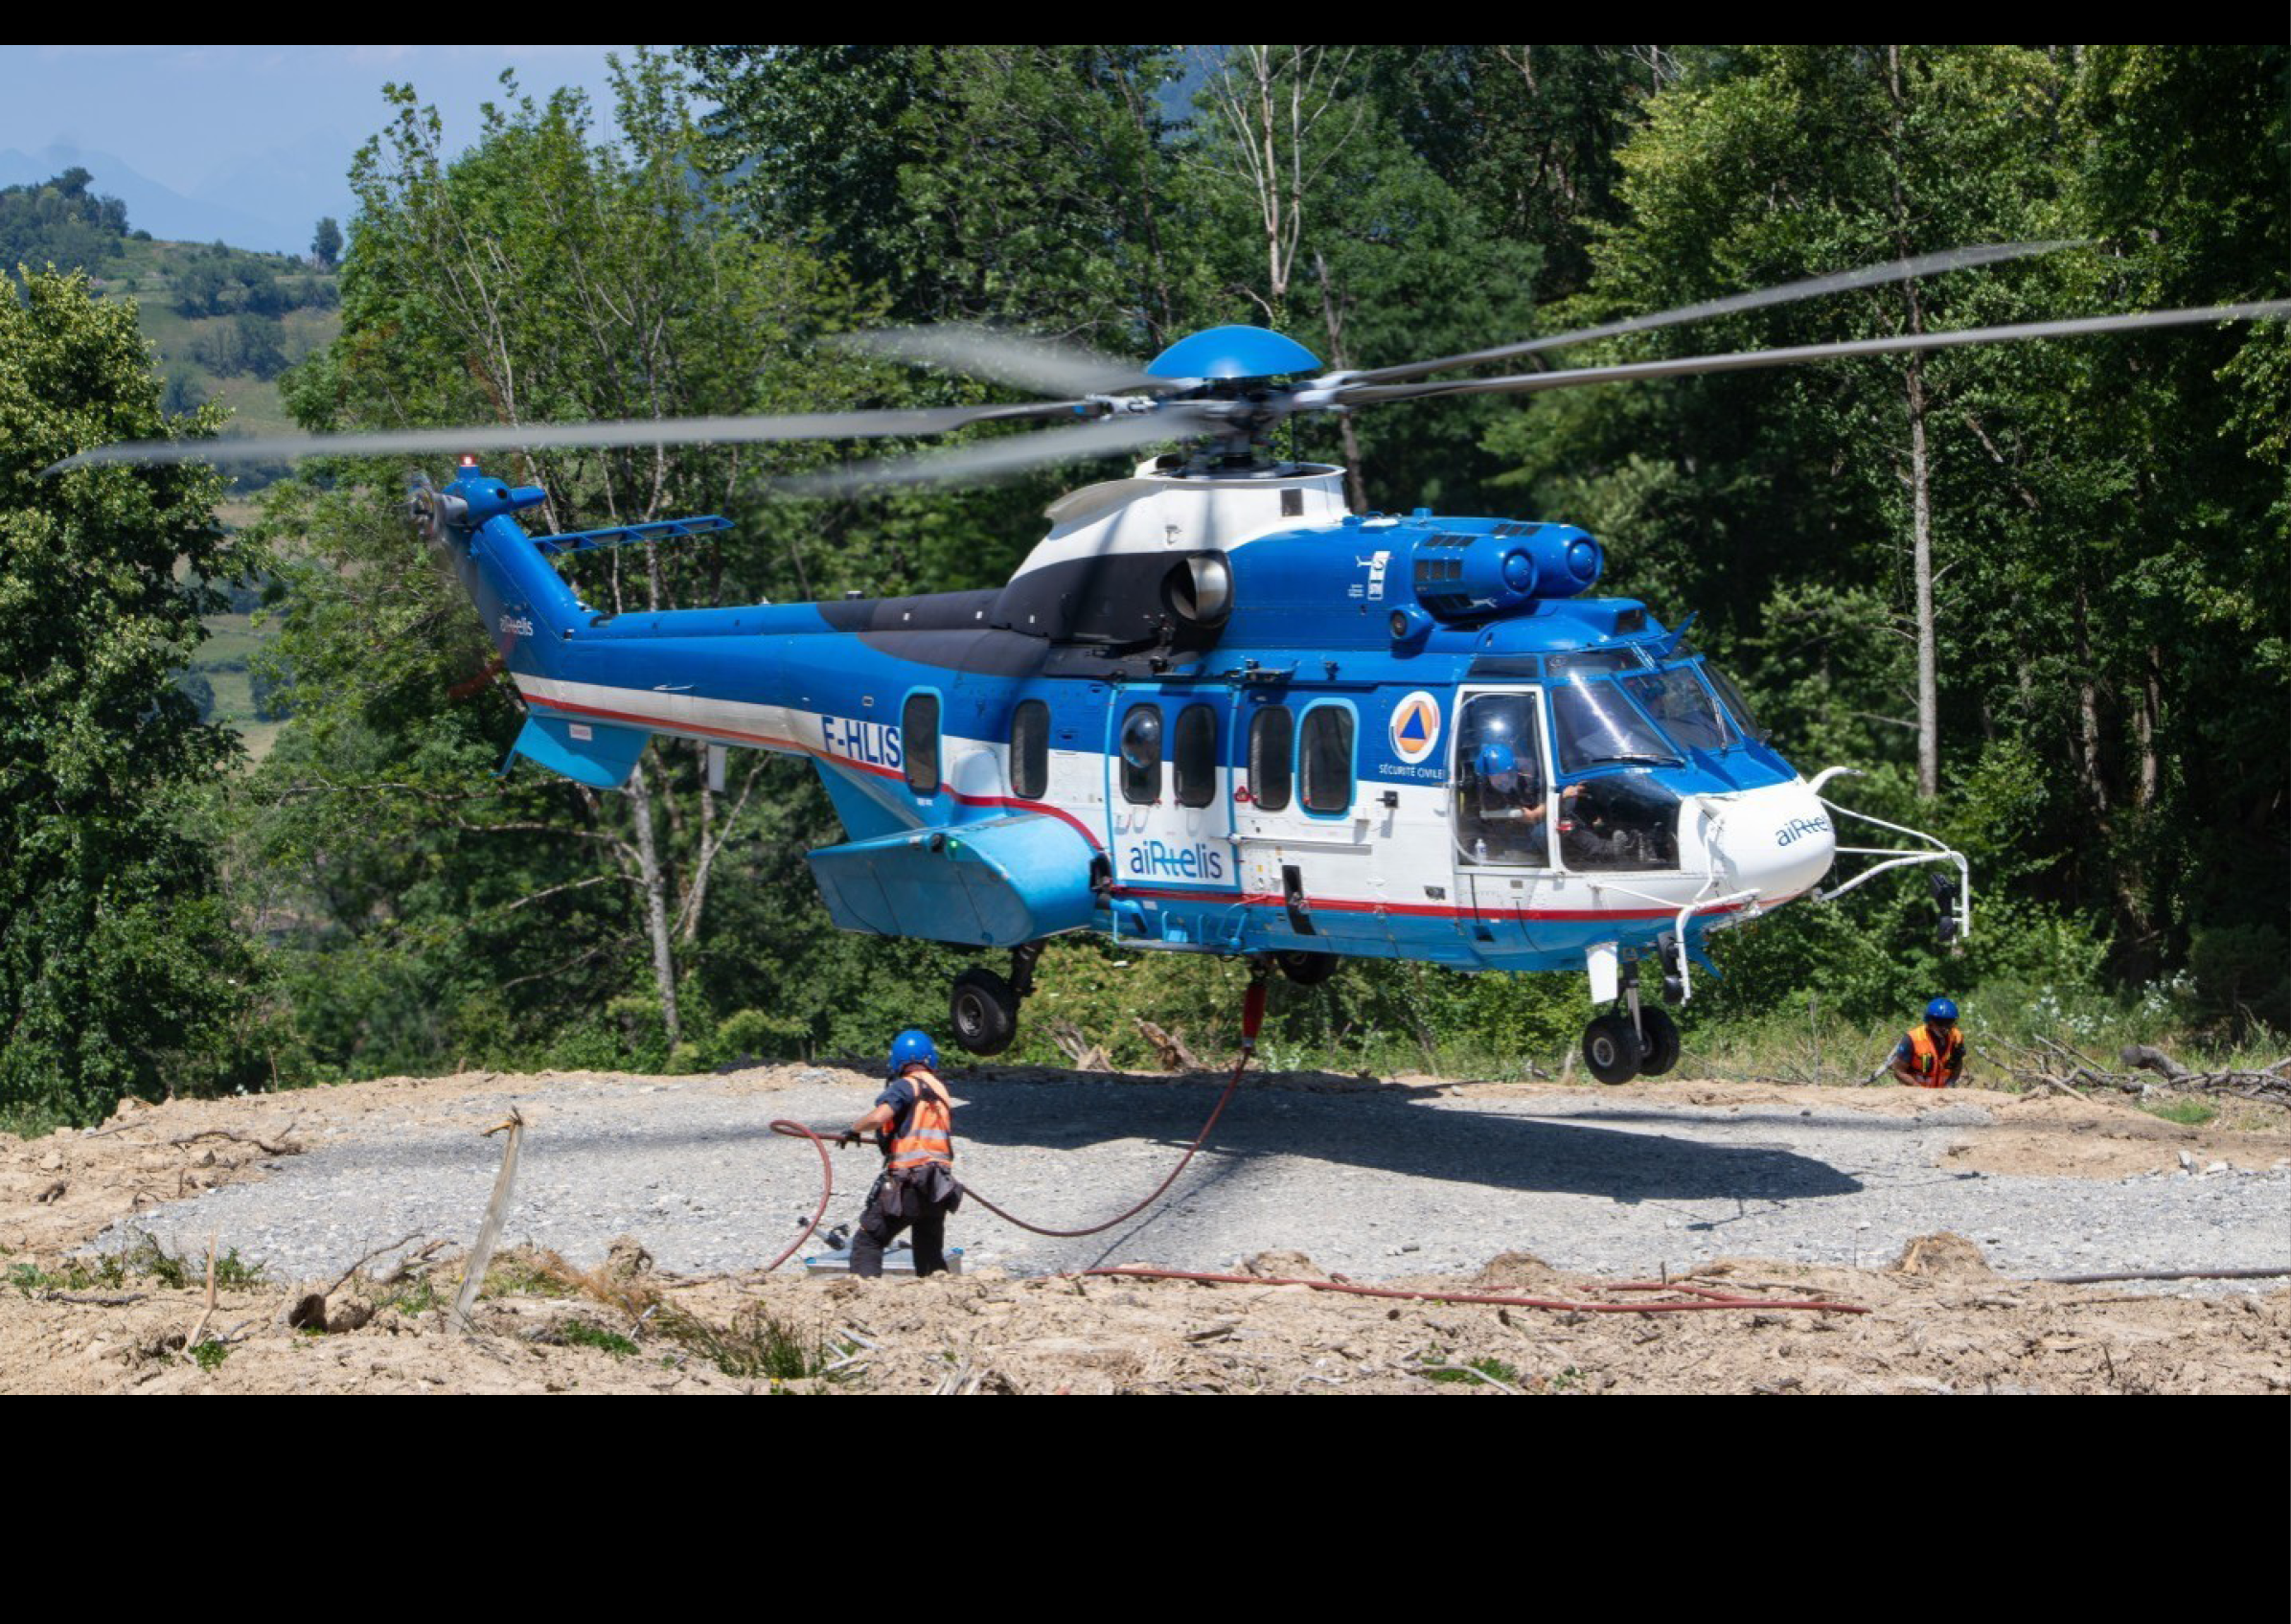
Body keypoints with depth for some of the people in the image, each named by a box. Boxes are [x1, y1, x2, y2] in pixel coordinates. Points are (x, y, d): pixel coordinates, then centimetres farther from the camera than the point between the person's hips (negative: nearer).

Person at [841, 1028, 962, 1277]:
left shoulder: (907, 1086, -7)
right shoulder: (942, 1092, 14)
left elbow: (877, 1117, -22)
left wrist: (853, 1130, -3)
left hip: (907, 1186, -6)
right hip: (938, 1188, 6)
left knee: (867, 1242, 1)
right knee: (930, 1253, 18)